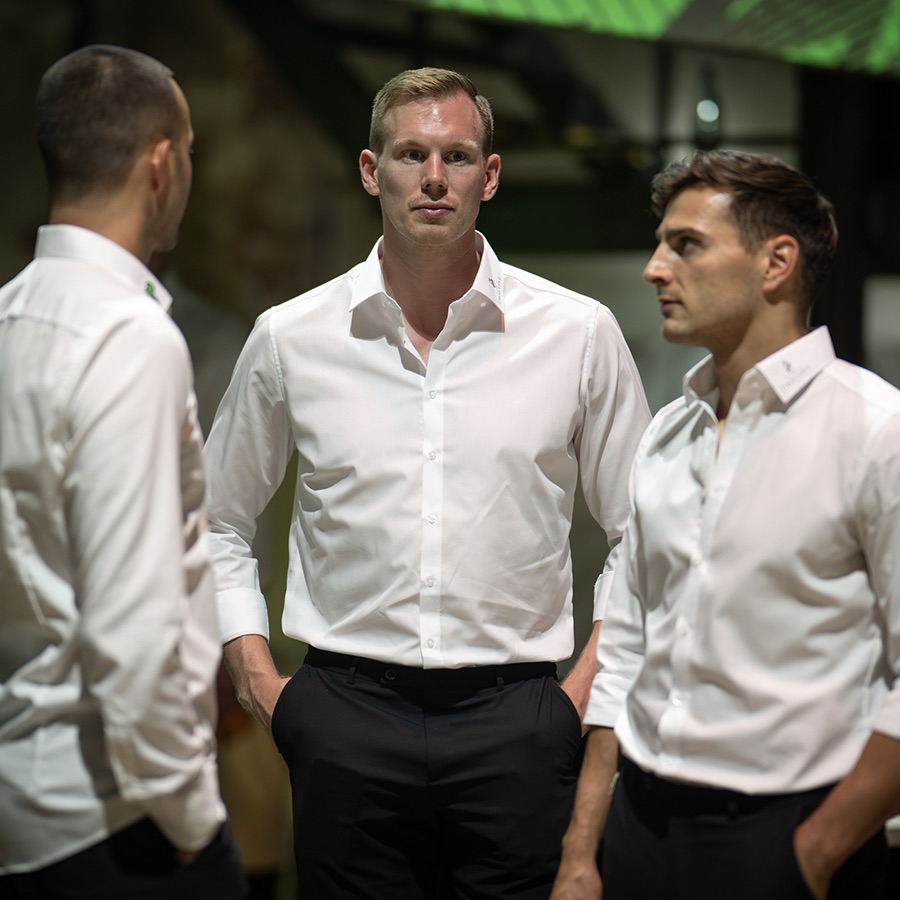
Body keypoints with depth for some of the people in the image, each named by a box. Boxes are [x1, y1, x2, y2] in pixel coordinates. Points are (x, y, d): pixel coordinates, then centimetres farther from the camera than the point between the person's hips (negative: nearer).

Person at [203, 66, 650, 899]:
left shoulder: (579, 333, 2)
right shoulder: (289, 338, 4)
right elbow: (218, 524, 16)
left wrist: (588, 689, 2)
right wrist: (259, 682, 7)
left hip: (515, 721, 0)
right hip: (347, 720, 1)